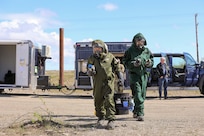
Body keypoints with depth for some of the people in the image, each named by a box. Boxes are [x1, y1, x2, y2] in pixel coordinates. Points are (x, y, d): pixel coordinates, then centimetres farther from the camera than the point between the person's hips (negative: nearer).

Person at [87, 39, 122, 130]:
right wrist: (90, 71, -16)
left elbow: (117, 67, 13)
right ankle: (100, 118, 27)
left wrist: (120, 78, 13)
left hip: (109, 82, -3)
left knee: (109, 100, -12)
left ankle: (111, 120, -9)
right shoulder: (91, 58, 6)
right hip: (97, 83, 3)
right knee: (98, 101, 9)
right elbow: (89, 72, 7)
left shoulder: (110, 56, 2)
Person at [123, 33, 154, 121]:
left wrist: (149, 63, -7)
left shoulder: (147, 51, 11)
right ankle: (140, 114, -13)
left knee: (142, 95, 9)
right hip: (134, 74, -5)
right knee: (137, 94, -13)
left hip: (143, 74, 5)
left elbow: (152, 61, 17)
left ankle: (135, 112, 25)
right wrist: (133, 64, -20)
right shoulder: (130, 50, -2)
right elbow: (125, 62, -3)